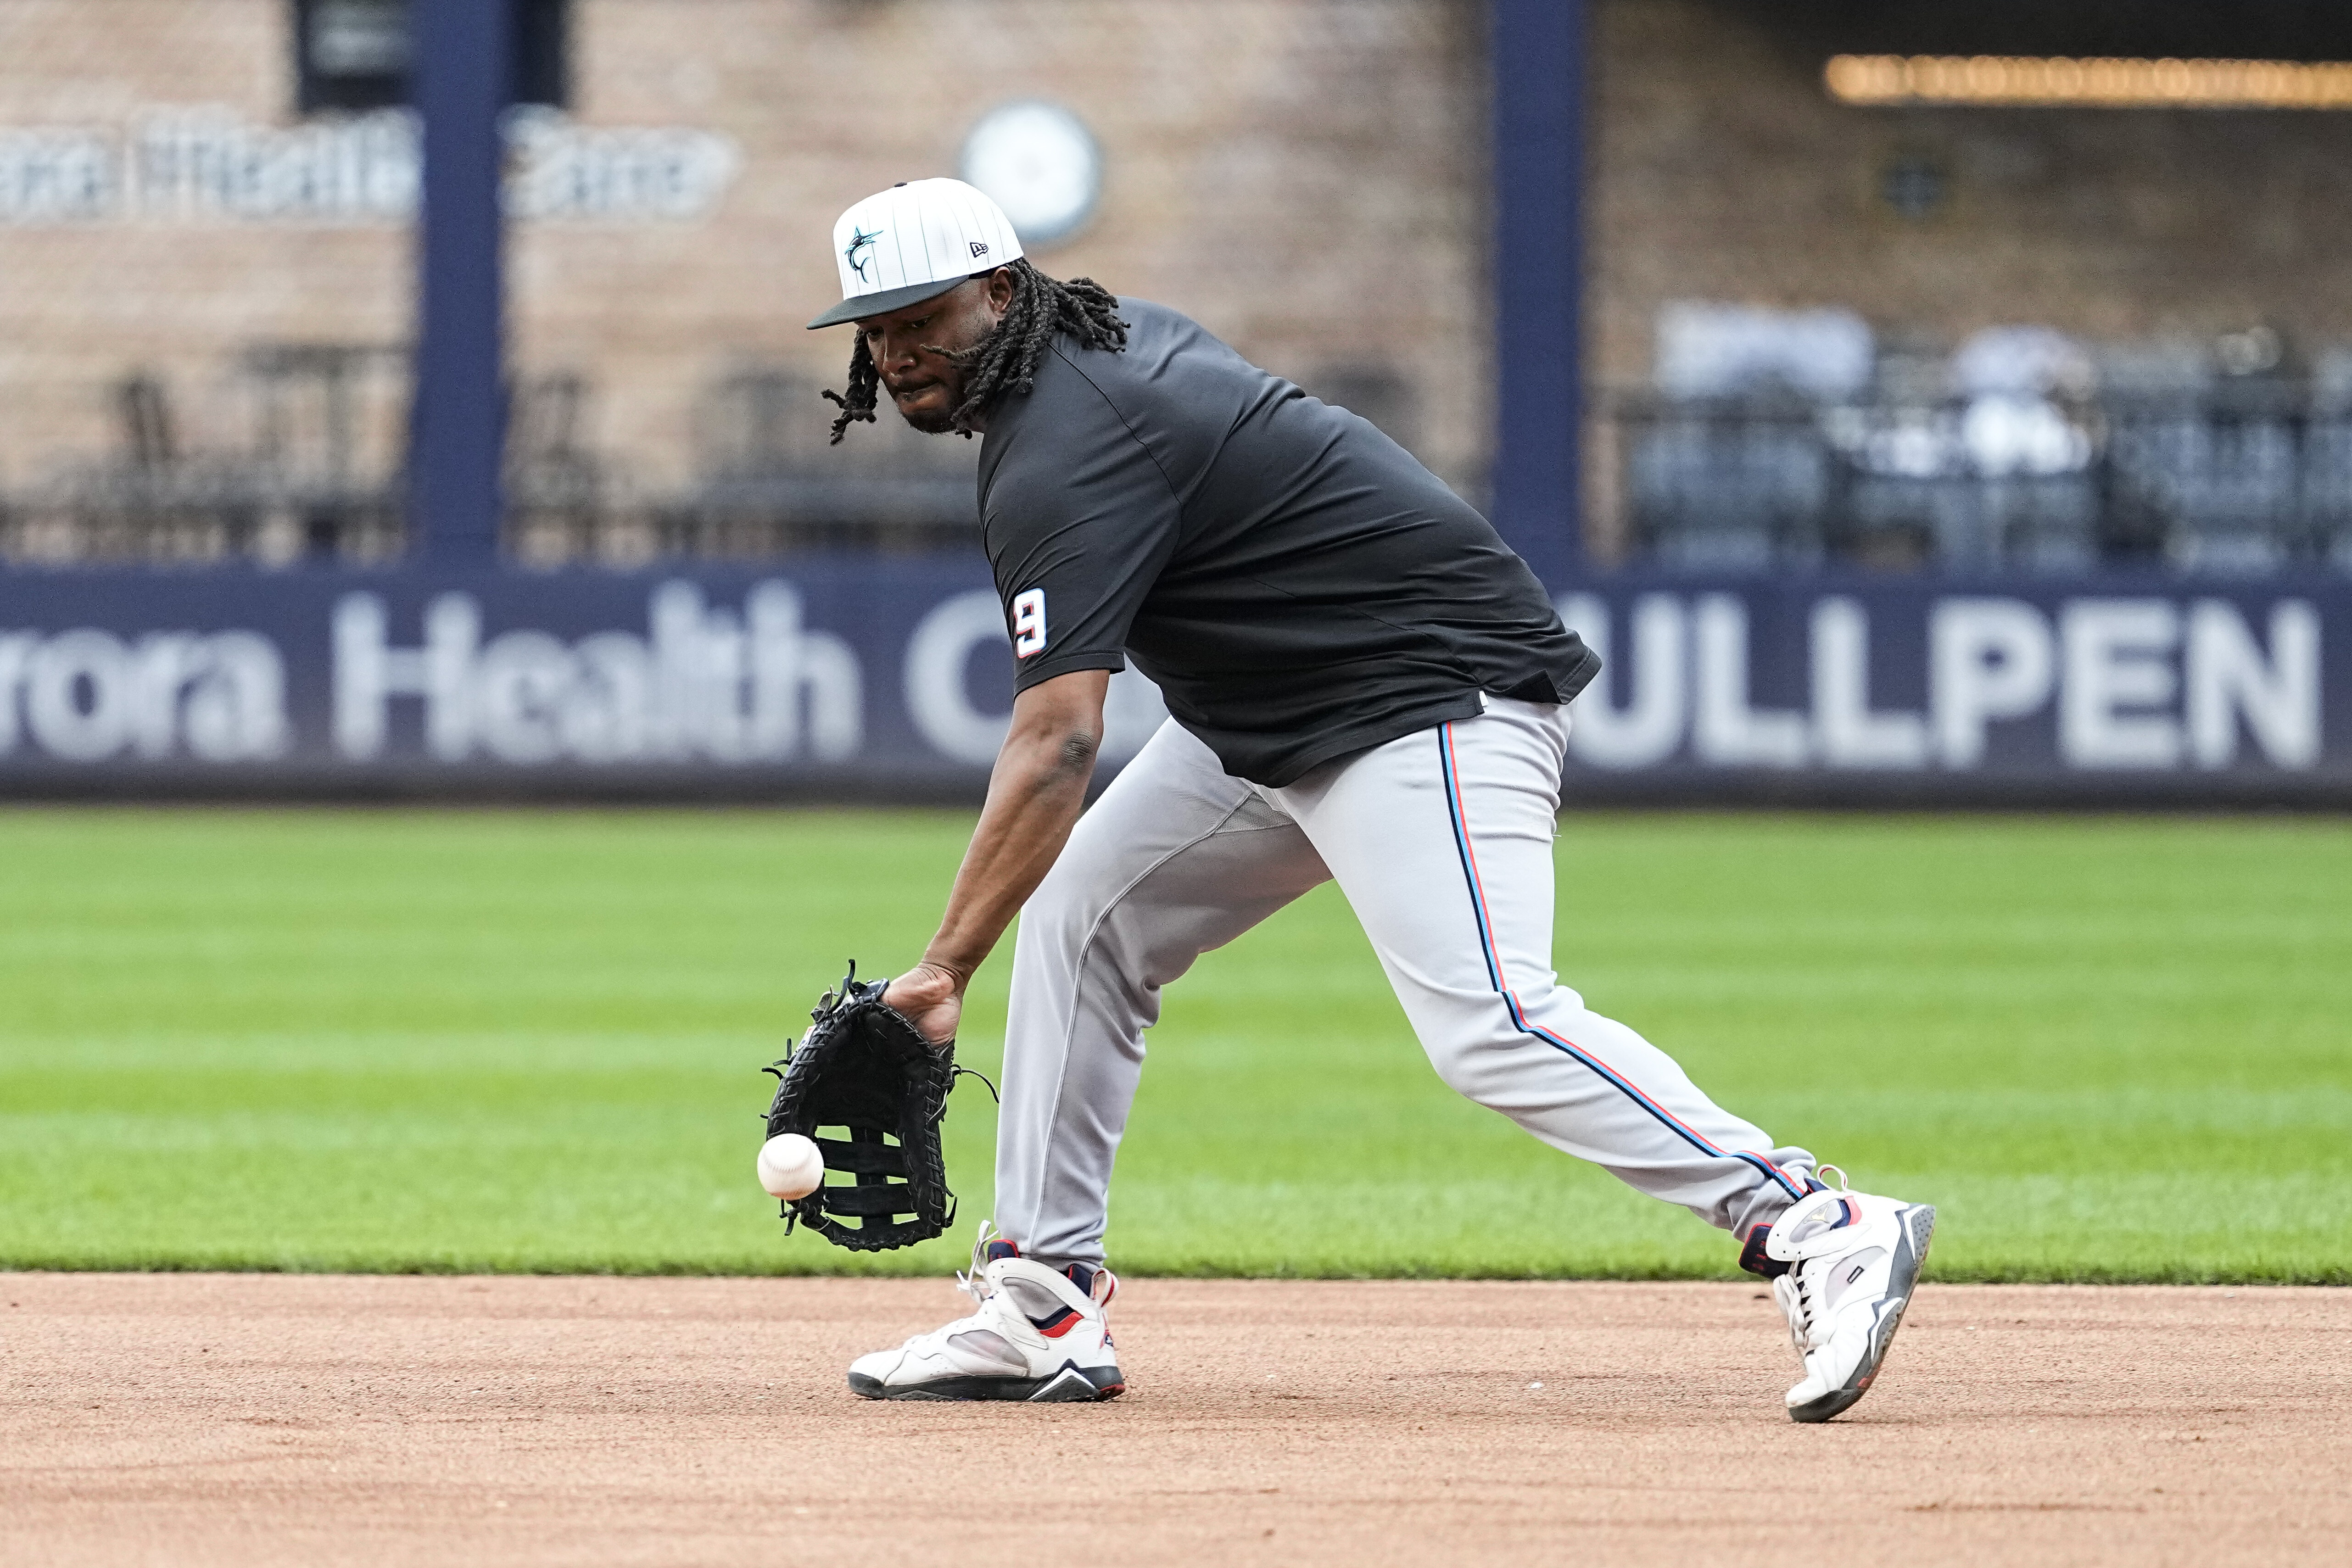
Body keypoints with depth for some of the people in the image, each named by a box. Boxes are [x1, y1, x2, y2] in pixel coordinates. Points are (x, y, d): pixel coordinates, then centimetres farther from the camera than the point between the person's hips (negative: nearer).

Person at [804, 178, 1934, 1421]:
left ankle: (1811, 1225, -28)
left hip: (1431, 697, -11)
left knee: (1489, 1026, -25)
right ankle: (1041, 1310, 10)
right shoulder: (1112, 336, 9)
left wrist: (946, 965, -33)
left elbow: (1055, 746, -30)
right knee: (1079, 914, 9)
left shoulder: (1061, 455, -21)